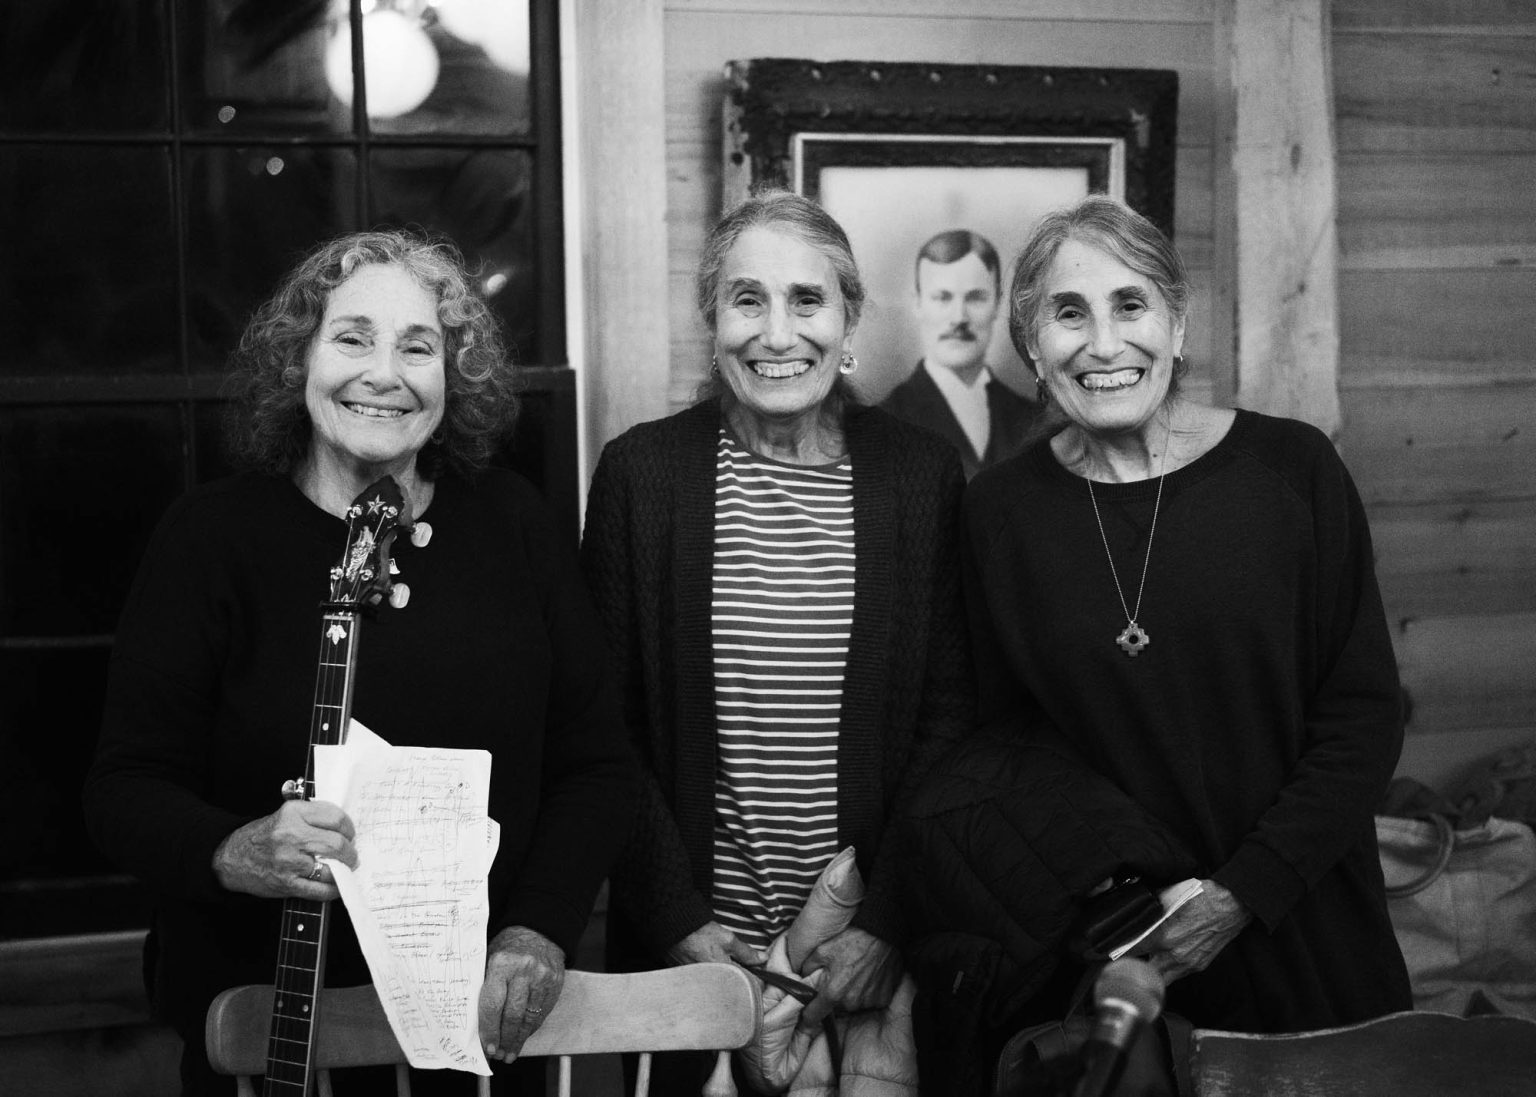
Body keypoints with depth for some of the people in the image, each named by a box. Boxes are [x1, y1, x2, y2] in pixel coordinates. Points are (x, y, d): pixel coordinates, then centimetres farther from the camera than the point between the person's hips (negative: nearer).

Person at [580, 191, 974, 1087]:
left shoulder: (922, 473, -2)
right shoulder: (640, 471, -4)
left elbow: (949, 713, -2)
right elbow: (607, 722, -3)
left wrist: (889, 921, -10)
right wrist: (678, 917, -10)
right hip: (687, 950, 0)